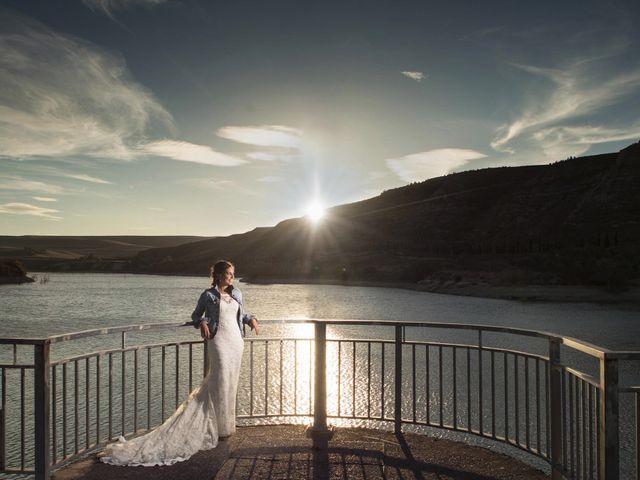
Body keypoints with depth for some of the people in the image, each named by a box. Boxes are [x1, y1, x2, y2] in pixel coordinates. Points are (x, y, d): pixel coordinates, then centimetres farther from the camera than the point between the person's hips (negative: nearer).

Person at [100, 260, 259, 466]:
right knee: (221, 382, -2)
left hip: (236, 340, 6)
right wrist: (202, 323, -14)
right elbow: (195, 315, 7)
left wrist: (251, 319, 3)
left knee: (231, 381, 12)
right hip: (219, 341, -6)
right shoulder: (208, 295, -4)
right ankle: (221, 427, 13)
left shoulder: (236, 293, 10)